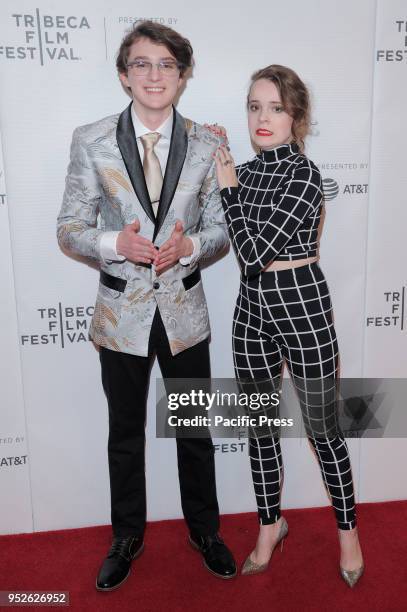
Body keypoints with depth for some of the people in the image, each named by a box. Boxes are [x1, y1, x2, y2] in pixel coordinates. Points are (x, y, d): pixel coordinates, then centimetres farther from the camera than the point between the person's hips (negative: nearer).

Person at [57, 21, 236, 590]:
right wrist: (115, 243, -22)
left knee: (196, 431, 15)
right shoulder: (91, 141, -5)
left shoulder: (206, 143, -2)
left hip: (185, 310, 1)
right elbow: (70, 229, -2)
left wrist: (190, 244, -18)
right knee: (125, 435, 16)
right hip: (122, 311, 0)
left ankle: (204, 531, 41)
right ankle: (127, 538, 41)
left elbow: (223, 227, 3)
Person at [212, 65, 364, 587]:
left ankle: (347, 529, 32)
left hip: (301, 304, -6)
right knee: (259, 425, 14)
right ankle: (270, 525, 35)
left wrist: (229, 189, -9)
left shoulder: (304, 174, -14)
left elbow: (255, 251, -22)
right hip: (251, 306, 6)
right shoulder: (244, 171, 7)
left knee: (322, 428, 8)